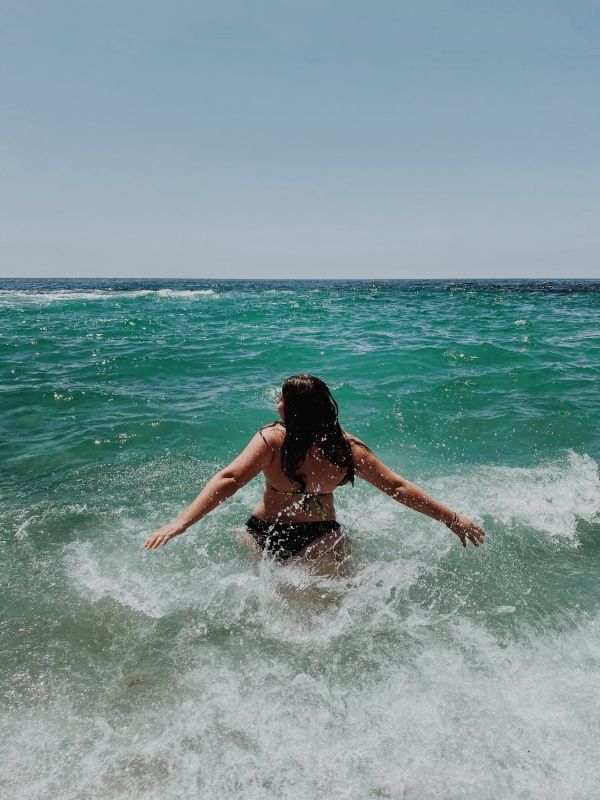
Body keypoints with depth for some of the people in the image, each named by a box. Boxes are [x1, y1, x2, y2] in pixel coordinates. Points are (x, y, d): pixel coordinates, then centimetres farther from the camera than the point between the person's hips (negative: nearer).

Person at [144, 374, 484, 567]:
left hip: (262, 539, 0)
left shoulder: (272, 440, -17)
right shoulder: (348, 448, -12)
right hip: (320, 541, 0)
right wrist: (453, 518, -1)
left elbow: (228, 480, -24)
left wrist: (180, 522, -26)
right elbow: (398, 488, -9)